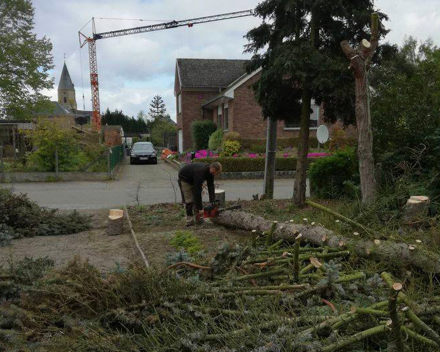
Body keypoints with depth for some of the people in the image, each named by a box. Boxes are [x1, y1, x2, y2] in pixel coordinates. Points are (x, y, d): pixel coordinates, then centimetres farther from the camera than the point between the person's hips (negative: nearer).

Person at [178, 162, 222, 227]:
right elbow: (197, 191, -40)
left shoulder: (210, 172, -16)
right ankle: (189, 222, -6)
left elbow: (211, 187, -13)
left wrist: (213, 203, -19)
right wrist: (200, 209, -36)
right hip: (185, 179, -8)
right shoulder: (200, 172, -40)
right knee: (189, 200, -11)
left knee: (197, 198, 1)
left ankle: (199, 219, 4)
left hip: (194, 179, 8)